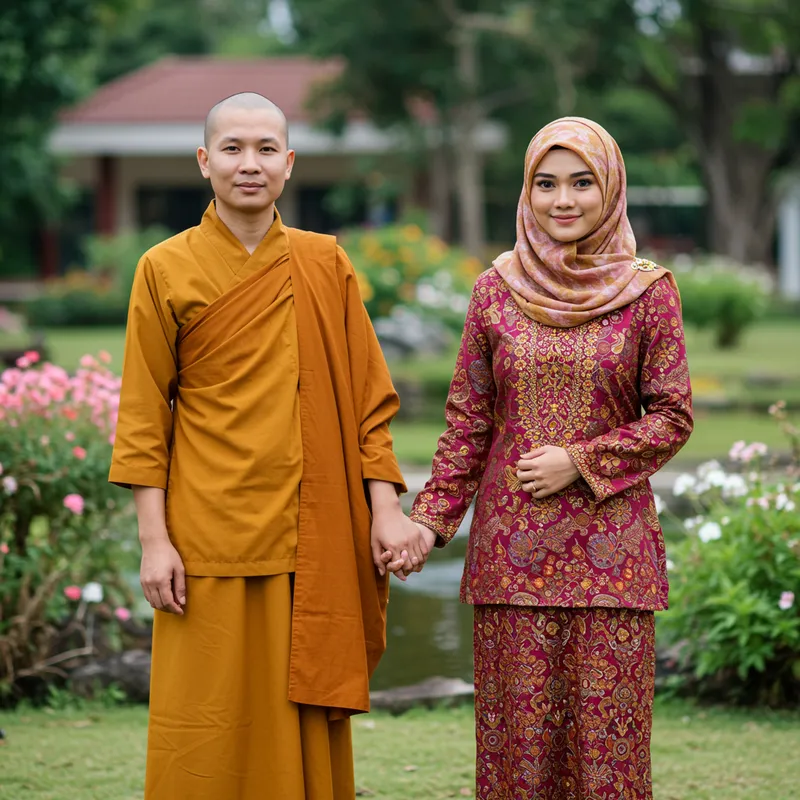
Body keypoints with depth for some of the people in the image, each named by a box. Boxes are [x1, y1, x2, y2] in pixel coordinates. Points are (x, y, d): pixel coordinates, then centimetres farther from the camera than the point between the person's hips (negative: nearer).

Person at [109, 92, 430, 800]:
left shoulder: (326, 266, 7)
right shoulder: (166, 270, 1)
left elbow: (367, 396, 8)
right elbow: (144, 417, 1)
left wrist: (385, 508, -1)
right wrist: (155, 539, -5)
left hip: (314, 541, 2)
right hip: (208, 538, -2)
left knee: (307, 721, 6)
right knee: (208, 731, 0)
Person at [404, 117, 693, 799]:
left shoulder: (648, 292, 0)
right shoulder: (497, 290, 5)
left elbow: (672, 416, 1)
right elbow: (468, 419, 8)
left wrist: (582, 462, -10)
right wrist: (430, 518, 0)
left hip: (610, 546, -1)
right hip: (513, 542, 2)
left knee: (605, 724, 0)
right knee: (519, 723, 3)